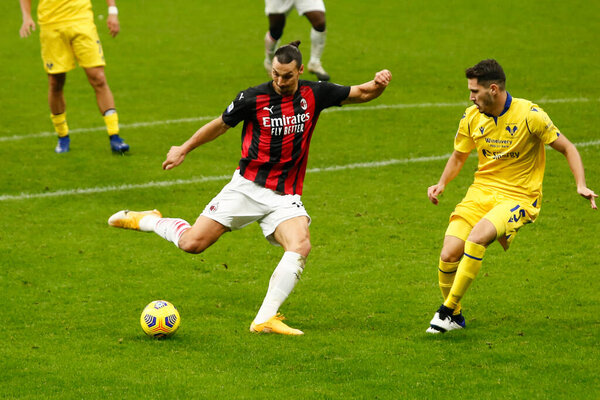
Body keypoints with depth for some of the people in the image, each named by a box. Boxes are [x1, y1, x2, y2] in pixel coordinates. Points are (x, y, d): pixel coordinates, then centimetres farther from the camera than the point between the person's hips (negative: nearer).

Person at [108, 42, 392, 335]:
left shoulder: (314, 95, 0)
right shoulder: (253, 98, -6)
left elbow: (361, 94, 7)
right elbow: (221, 124, 9)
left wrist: (378, 84, -16)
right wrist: (184, 149, 17)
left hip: (285, 197, 2)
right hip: (247, 187, -2)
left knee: (301, 246, -27)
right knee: (192, 243, -9)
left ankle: (265, 319, -25)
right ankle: (149, 221, 23)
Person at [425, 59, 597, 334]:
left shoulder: (530, 115, -13)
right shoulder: (472, 117, 2)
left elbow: (567, 148, -3)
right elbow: (458, 157, 19)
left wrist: (581, 186, -16)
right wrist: (442, 183, 0)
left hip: (518, 196, -5)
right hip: (481, 192, 5)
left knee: (476, 238, -32)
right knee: (449, 255, -14)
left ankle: (448, 309, -21)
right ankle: (454, 319, 10)